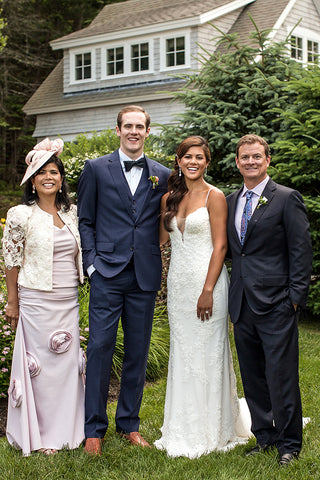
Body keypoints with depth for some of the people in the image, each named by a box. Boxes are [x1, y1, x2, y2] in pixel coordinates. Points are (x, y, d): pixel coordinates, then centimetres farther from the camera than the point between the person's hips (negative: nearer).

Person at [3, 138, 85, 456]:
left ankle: (66, 429, 24)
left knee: (67, 362, 10)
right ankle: (39, 435, 16)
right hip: (36, 299, -5)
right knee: (41, 365, 2)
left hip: (69, 301, 5)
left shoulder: (72, 212, 7)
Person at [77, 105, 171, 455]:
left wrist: (155, 261, 2)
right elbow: (85, 220, 5)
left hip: (146, 276, 3)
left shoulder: (162, 175, 10)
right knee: (100, 347, -3)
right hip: (107, 273, -2)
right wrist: (92, 262, -4)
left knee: (138, 351, 9)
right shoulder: (96, 169, 4)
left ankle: (129, 423, 23)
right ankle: (94, 428, 9)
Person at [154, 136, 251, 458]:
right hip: (178, 283, 6)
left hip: (206, 281, -6)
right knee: (181, 353, 11)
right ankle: (184, 429, 23)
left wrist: (208, 290, -16)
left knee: (207, 353, 0)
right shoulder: (169, 198, 11)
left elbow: (220, 246, -11)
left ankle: (211, 431, 14)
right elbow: (161, 237, 15)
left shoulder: (214, 196, -6)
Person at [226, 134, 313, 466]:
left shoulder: (287, 199, -2)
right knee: (252, 377, 12)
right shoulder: (230, 201, 14)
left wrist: (295, 297, -10)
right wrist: (233, 296, 10)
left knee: (281, 376, -2)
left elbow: (301, 251, -5)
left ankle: (289, 443, 13)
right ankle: (264, 436, 26)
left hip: (275, 304, -6)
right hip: (242, 304, 6)